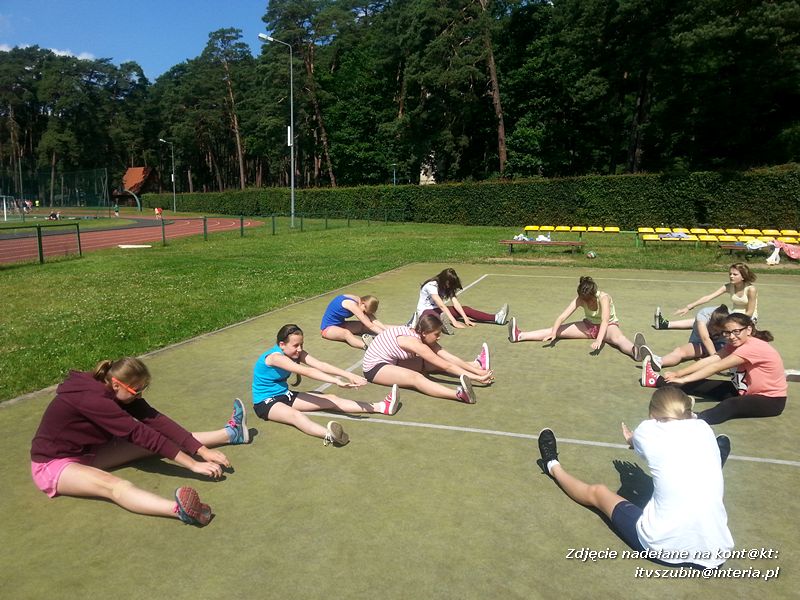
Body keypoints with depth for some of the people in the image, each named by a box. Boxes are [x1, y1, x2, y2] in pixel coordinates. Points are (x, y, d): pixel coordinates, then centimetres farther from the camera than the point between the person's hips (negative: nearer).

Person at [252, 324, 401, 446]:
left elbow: (320, 365, -16)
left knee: (330, 399, -5)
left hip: (285, 395, 8)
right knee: (296, 415, -40)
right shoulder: (275, 357, -26)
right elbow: (306, 372, -36)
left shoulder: (296, 352, -3)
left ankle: (381, 407, -11)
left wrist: (349, 375, -29)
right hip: (265, 402, -8)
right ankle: (329, 435, -70)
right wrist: (337, 381, -42)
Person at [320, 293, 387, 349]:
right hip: (328, 327, -9)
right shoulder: (352, 304, -29)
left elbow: (374, 320, -6)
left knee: (363, 326, -10)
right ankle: (366, 345, -62)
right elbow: (370, 325, -29)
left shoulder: (359, 301, -4)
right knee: (346, 333, -39)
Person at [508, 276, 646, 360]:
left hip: (609, 326, -3)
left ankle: (635, 351, -72)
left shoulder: (604, 298, -30)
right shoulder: (579, 299, -18)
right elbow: (562, 316, -26)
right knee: (559, 330, -11)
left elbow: (605, 321, -45)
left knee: (618, 338, -40)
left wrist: (599, 340, -61)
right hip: (589, 325, 4)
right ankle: (520, 336, -20)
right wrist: (553, 333, -42)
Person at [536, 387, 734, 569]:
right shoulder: (704, 428, 2)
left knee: (597, 492, 22)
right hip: (714, 553, 3)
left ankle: (554, 467, 48)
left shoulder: (648, 430, -6)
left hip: (661, 546, -3)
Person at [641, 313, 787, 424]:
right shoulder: (736, 344, -1)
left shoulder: (753, 347, -27)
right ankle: (657, 380, 10)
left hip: (771, 400, -9)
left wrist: (683, 379, -29)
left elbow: (716, 367, -29)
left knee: (730, 405, -38)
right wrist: (677, 374, -18)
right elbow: (709, 360, -9)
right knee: (698, 385, 0)